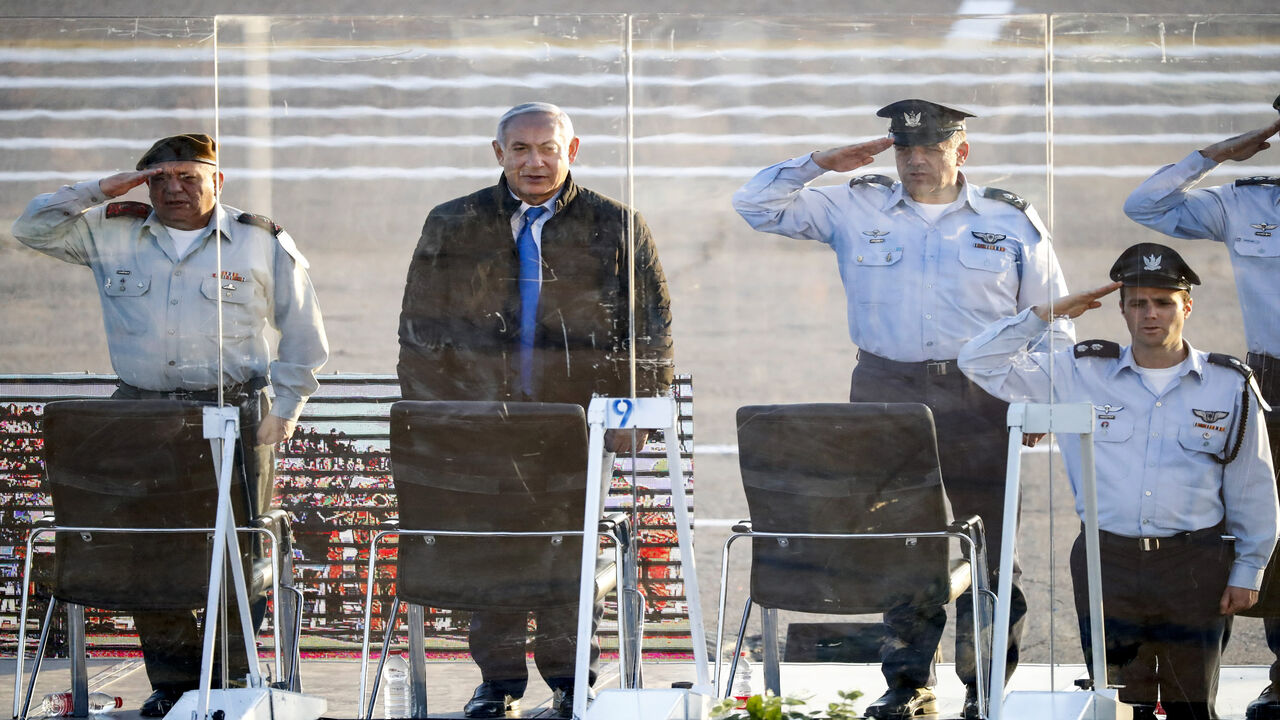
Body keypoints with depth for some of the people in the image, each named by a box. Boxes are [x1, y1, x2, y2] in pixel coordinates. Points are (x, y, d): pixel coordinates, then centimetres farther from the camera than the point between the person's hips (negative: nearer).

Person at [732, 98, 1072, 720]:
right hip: (886, 396, 1)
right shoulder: (854, 211, 8)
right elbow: (756, 205, 9)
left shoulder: (1010, 220, 7)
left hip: (980, 398, -1)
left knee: (985, 546, -2)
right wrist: (819, 163, 0)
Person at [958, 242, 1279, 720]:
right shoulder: (1080, 374, 3)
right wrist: (1048, 313, -2)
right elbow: (980, 362, 3)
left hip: (1194, 568, 0)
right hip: (1107, 562, 0)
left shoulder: (1229, 385, 4)